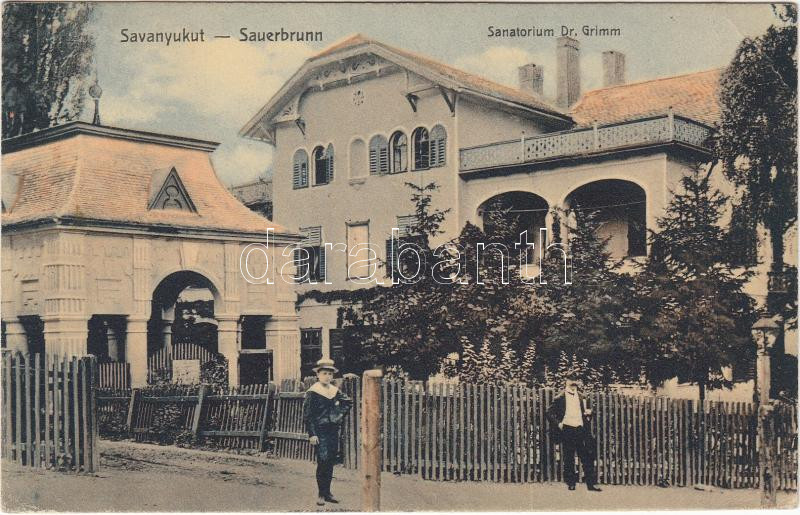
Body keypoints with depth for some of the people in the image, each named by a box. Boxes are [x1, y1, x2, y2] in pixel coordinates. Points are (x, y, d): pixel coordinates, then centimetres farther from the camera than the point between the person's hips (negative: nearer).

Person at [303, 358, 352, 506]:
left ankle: (327, 492, 18)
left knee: (331, 462, 9)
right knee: (323, 461, -12)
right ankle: (321, 494, -4)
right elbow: (307, 415, -11)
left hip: (333, 430, 6)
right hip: (320, 431, -6)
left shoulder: (335, 391, 8)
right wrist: (312, 434, -16)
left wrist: (340, 414, 10)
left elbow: (348, 402, 24)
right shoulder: (312, 392, -9)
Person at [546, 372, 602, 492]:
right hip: (567, 430, -3)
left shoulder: (581, 398, 15)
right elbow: (550, 412, 0)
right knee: (569, 459, 2)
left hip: (580, 430, 3)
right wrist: (557, 423, -12)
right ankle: (571, 483, 11)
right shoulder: (560, 398, 1)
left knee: (587, 458, 0)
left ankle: (590, 484, 3)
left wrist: (588, 413, 3)